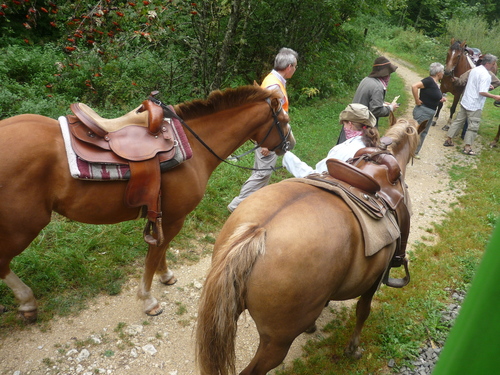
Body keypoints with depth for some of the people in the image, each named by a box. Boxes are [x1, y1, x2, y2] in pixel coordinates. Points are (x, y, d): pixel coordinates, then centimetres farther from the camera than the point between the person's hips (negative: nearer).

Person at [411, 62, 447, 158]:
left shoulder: (437, 83, 11)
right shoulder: (429, 80, -17)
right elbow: (414, 86, -29)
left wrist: (441, 99, 5)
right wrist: (417, 101, -23)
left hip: (431, 112, 10)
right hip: (423, 111, -10)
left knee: (423, 133, 15)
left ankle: (414, 152, 24)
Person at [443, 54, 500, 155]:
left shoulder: (474, 70, 6)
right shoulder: (486, 75, -19)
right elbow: (482, 92, -26)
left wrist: (486, 86, 19)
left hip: (465, 101, 8)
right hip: (475, 105, -8)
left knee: (458, 120, 16)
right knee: (473, 126, 1)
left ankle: (448, 139, 20)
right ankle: (467, 147, 4)